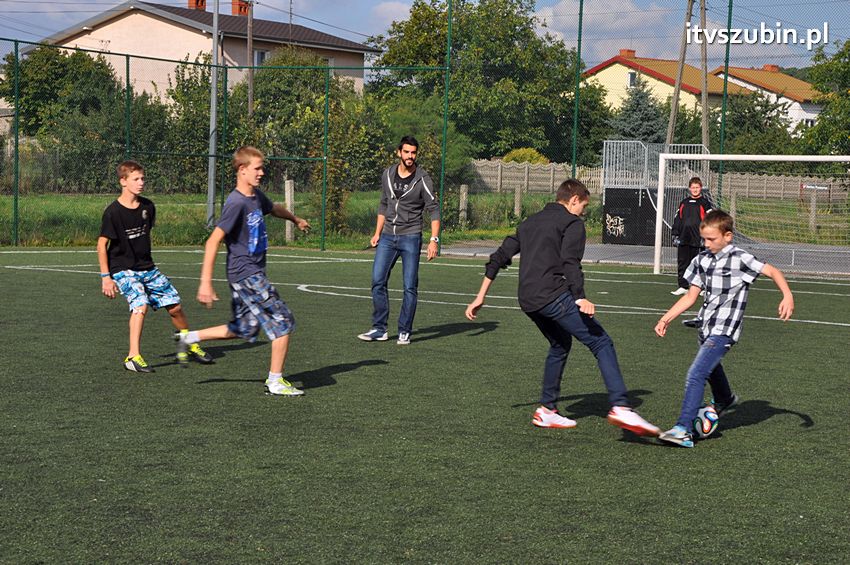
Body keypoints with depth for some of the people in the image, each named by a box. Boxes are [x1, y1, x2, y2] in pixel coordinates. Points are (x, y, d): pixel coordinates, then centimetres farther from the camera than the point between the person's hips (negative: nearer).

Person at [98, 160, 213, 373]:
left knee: (174, 305, 5)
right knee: (140, 305, -26)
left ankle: (188, 344, 29)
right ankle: (133, 357, -22)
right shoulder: (113, 212, -16)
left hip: (147, 267, 6)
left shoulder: (147, 207, 1)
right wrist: (106, 277, -15)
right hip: (123, 269, -6)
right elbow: (102, 245, -12)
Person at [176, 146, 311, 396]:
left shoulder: (256, 196, 8)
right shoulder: (236, 203, -20)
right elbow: (213, 241, -23)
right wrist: (206, 283, -26)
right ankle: (275, 381, 3)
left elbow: (274, 208, 33)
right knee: (283, 322, -5)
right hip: (247, 274, -9)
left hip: (251, 274, 9)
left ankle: (190, 338, 27)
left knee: (243, 329, 18)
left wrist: (296, 220, 53)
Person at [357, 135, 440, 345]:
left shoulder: (422, 180, -7)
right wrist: (377, 233, 14)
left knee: (410, 286, -3)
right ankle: (379, 329, 6)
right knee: (378, 281, -1)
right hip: (388, 237, 4)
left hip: (410, 237, -4)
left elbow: (433, 210, -6)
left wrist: (434, 239, -16)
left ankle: (404, 332, 5)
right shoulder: (388, 174, 7)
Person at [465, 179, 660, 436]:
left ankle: (546, 410, 28)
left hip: (528, 300, 8)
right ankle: (620, 406, -24)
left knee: (560, 344, 28)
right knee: (602, 343, -9)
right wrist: (580, 299, -23)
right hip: (553, 296, -8)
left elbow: (499, 258, 25)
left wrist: (480, 297, 28)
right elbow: (570, 263, -13)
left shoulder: (530, 222, 26)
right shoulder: (572, 222, 4)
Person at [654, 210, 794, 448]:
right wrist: (666, 318, 4)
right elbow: (691, 297, 11)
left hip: (724, 331, -8)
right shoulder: (701, 261, 6)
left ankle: (683, 430, -25)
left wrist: (788, 296, -24)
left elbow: (772, 271, -9)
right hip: (706, 329, 8)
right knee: (711, 367, 32)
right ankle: (724, 399, 64)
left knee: (695, 375, -21)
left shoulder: (740, 259, -11)